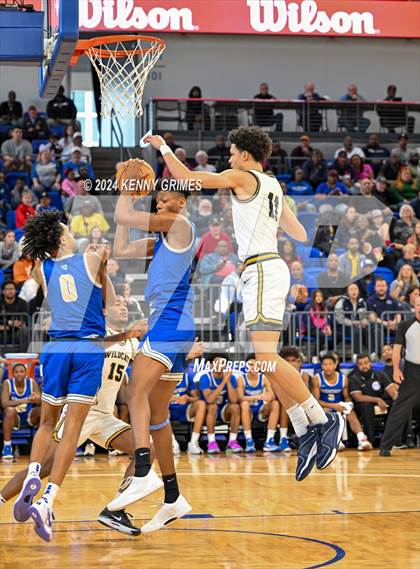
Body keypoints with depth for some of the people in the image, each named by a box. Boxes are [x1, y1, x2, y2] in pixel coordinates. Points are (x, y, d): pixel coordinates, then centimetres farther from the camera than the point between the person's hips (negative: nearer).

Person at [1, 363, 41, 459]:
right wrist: (24, 401, -38)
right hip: (14, 419, -2)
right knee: (10, 410, -35)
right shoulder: (7, 383, -12)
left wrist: (36, 399, -39)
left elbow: (41, 401, -12)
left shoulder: (32, 383, -6)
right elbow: (4, 403, -24)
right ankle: (7, 446, -29)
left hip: (30, 417, 2)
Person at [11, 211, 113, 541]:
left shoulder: (42, 270, 8)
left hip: (56, 349, 2)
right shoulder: (93, 260, 3)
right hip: (89, 349, -2)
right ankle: (48, 500, -15)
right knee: (73, 428, -4)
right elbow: (110, 302, 13)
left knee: (47, 423, 18)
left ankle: (32, 474, -7)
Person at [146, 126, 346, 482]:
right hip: (271, 269, 9)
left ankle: (324, 421, -18)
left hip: (261, 270, -9)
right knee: (268, 361, 7)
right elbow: (300, 234, 26)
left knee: (266, 357, -16)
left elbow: (186, 177, -4)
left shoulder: (242, 178, -4)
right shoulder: (274, 185, 20)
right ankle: (306, 433, 3)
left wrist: (163, 148, 10)